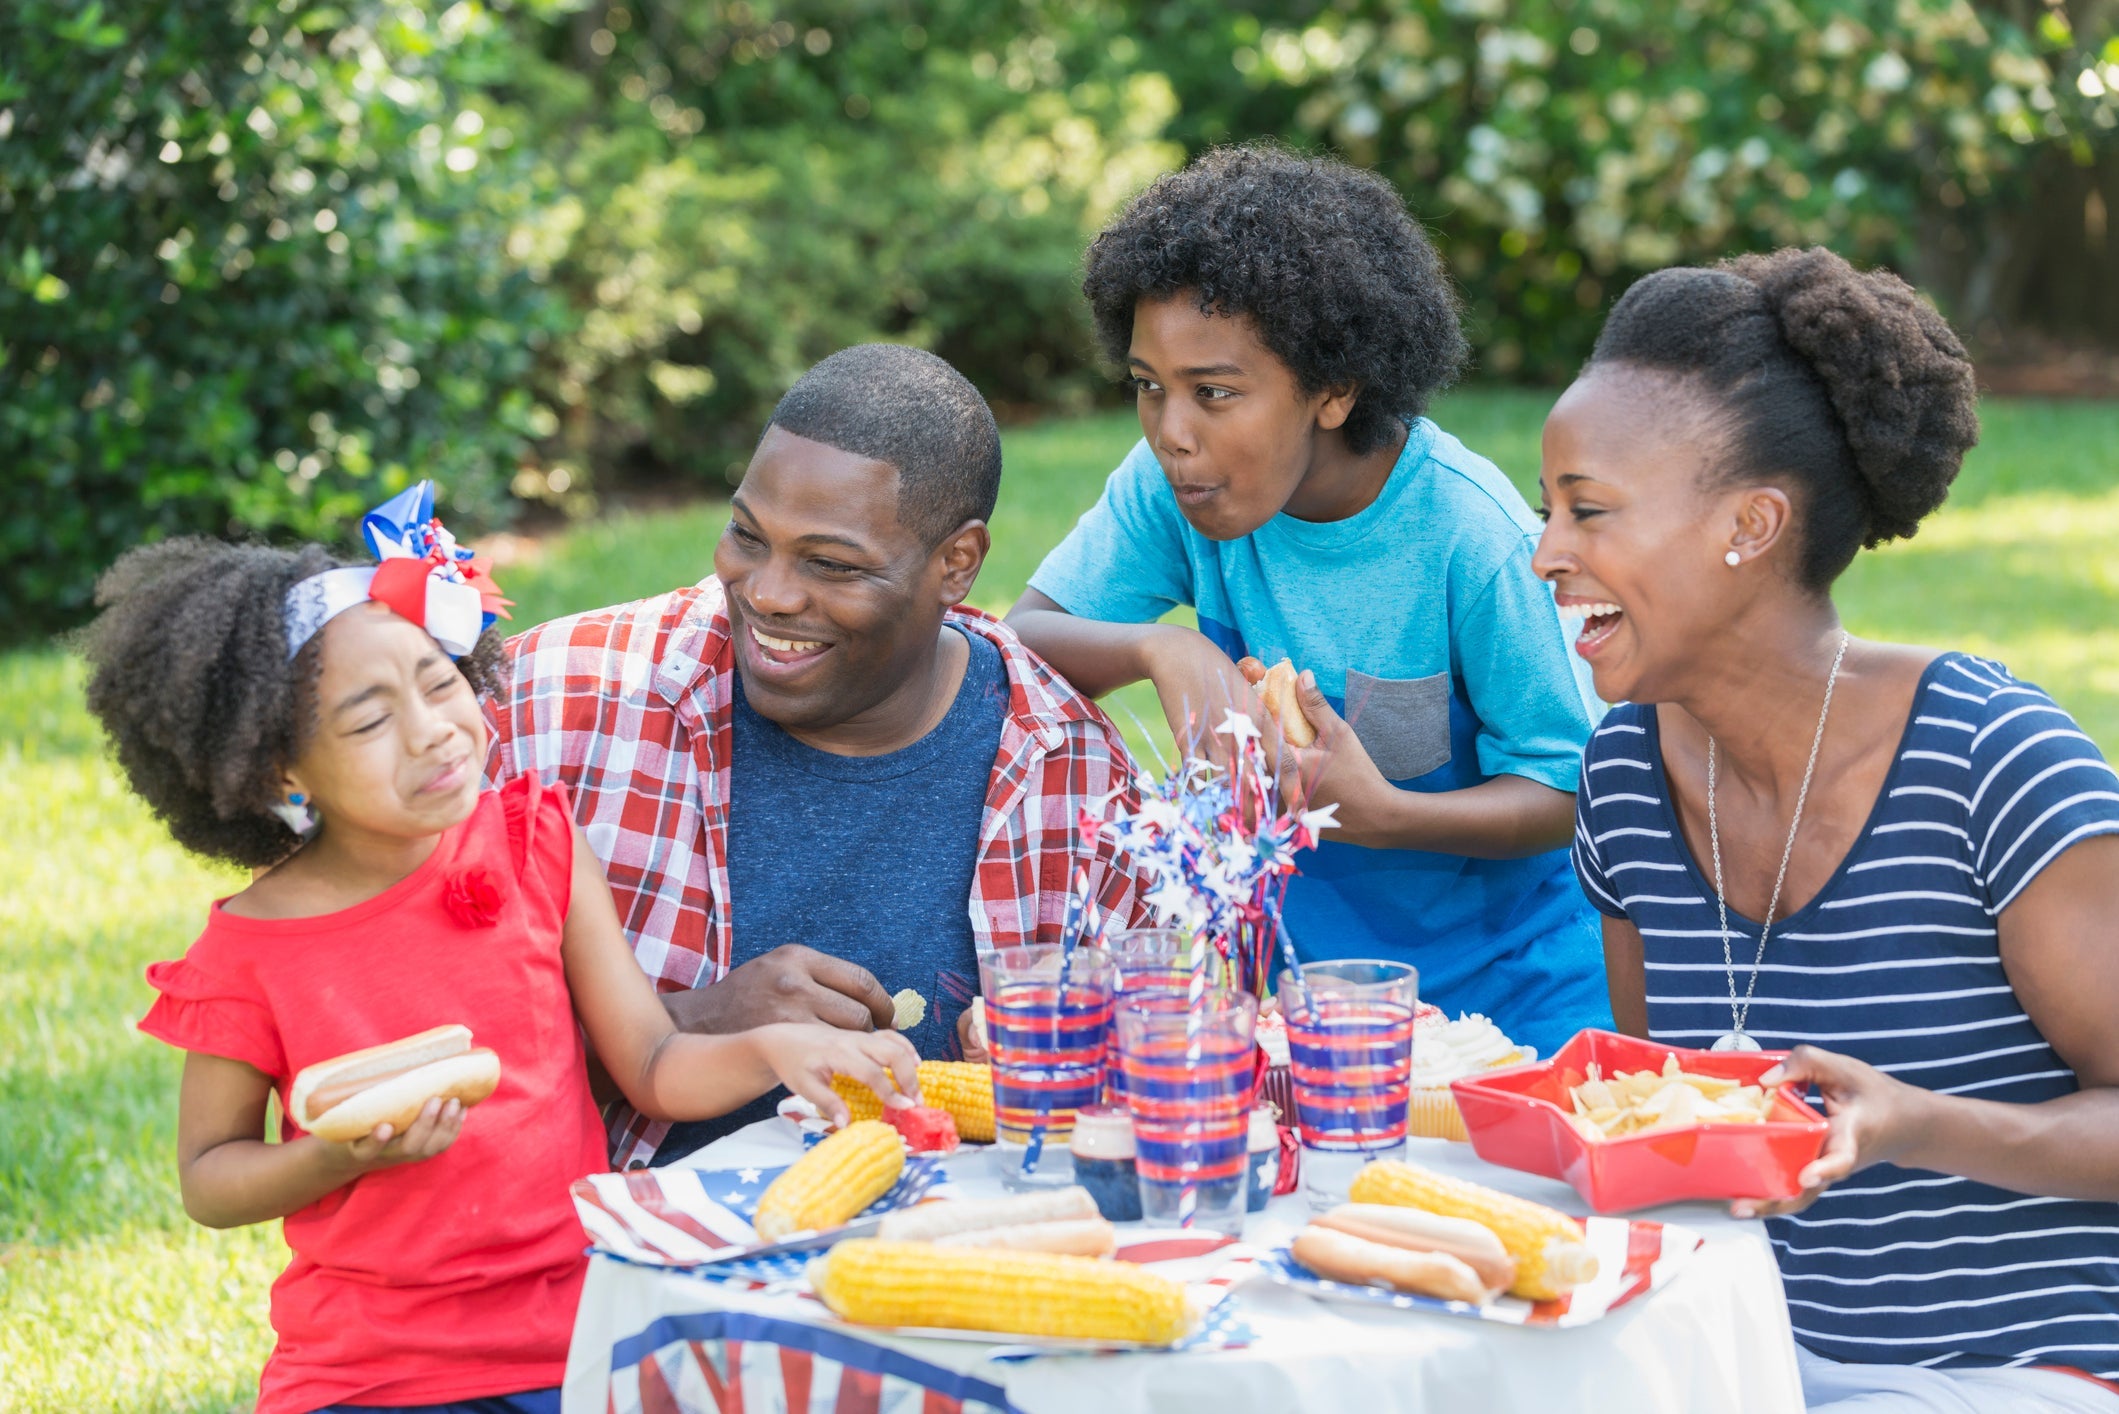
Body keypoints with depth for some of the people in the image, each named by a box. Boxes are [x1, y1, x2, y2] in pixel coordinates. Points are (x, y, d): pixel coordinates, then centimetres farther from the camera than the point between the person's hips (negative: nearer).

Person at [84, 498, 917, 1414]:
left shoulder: (535, 846, 0)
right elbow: (209, 1180, 4)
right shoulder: (249, 956, -6)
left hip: (576, 1335, 2)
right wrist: (344, 1157, -14)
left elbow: (654, 1068, 3)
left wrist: (771, 1048, -16)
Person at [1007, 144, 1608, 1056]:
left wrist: (1382, 813, -32)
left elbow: (1562, 794, -13)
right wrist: (1156, 648, -27)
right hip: (1301, 964, 3)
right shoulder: (1171, 484, -9)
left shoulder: (1468, 535, -21)